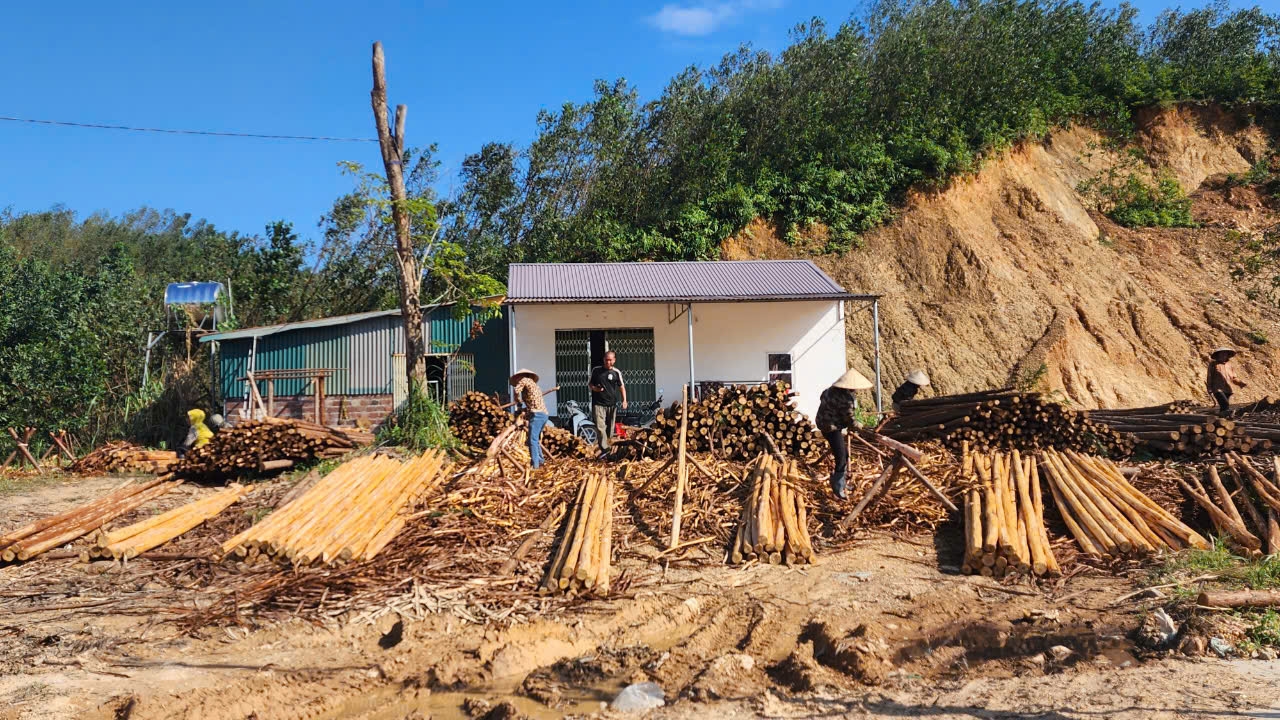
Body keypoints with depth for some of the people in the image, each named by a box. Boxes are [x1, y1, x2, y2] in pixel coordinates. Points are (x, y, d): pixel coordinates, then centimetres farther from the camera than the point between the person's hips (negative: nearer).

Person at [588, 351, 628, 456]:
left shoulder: (616, 372, 1)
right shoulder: (596, 370, 2)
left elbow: (622, 387, 5)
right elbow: (589, 383, 12)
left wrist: (624, 400, -8)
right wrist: (594, 388, -10)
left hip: (612, 404, 1)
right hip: (598, 403, -1)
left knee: (610, 427, 10)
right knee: (600, 427, -14)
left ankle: (610, 446, 26)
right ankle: (604, 449, -16)